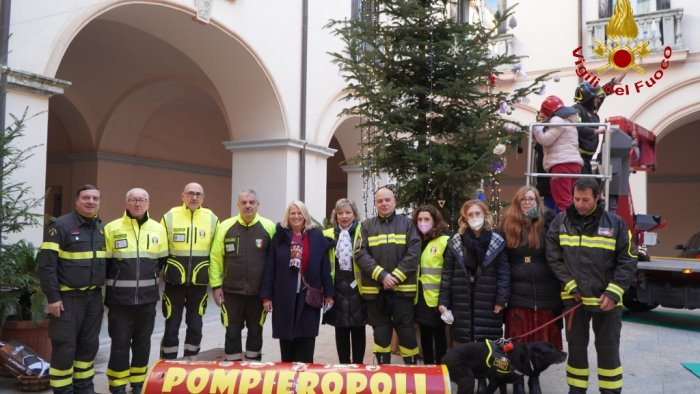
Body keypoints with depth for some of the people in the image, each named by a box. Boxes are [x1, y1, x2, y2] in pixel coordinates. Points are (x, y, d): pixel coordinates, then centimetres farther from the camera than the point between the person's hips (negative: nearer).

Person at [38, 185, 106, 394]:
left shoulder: (102, 228, 10)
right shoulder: (60, 226, -10)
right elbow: (47, 264, -13)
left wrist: (104, 288, 11)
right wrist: (52, 297, -16)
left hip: (94, 296, 6)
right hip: (68, 297, -6)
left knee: (89, 345, 13)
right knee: (65, 347, 0)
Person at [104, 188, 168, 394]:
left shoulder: (158, 229, 6)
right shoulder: (112, 228, -1)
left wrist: (147, 278, 9)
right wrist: (116, 281, 0)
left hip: (147, 296, 3)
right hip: (120, 297, -2)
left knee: (142, 342, 11)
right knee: (120, 343, 1)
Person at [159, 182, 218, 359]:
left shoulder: (212, 219, 2)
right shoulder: (170, 217, -2)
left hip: (199, 283, 2)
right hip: (175, 281, -2)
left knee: (195, 327, 11)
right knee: (171, 327, 4)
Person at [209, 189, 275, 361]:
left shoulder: (268, 227, -3)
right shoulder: (225, 226, -1)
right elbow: (216, 257, 1)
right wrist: (216, 285, -3)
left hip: (259, 292, 0)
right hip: (232, 291, 0)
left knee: (255, 331, 13)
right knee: (232, 331, 8)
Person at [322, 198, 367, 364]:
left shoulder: (363, 232, -2)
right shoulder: (328, 235, 8)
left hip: (357, 286, -3)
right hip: (337, 286, 3)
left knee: (358, 327, 6)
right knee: (340, 328, 9)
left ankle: (358, 366, 16)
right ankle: (343, 365, 19)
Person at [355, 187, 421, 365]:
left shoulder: (407, 224, 5)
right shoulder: (367, 226, 7)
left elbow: (413, 253, -4)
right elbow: (361, 254, -4)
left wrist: (395, 277, -13)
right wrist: (382, 275, -15)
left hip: (402, 288, -1)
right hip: (375, 289, 1)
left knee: (407, 332, 4)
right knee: (381, 334, 11)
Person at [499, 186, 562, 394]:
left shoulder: (547, 223, -1)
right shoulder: (508, 225, 4)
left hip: (545, 292, 0)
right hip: (517, 293, 1)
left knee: (541, 340, 9)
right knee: (518, 340, 5)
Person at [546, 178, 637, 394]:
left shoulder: (615, 223, -5)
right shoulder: (561, 222, -1)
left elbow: (627, 261, -4)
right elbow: (553, 257, -1)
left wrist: (613, 293, -12)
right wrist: (571, 286, -8)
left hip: (606, 299, -1)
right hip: (573, 297, 2)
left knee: (608, 350, 9)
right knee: (576, 347, 13)